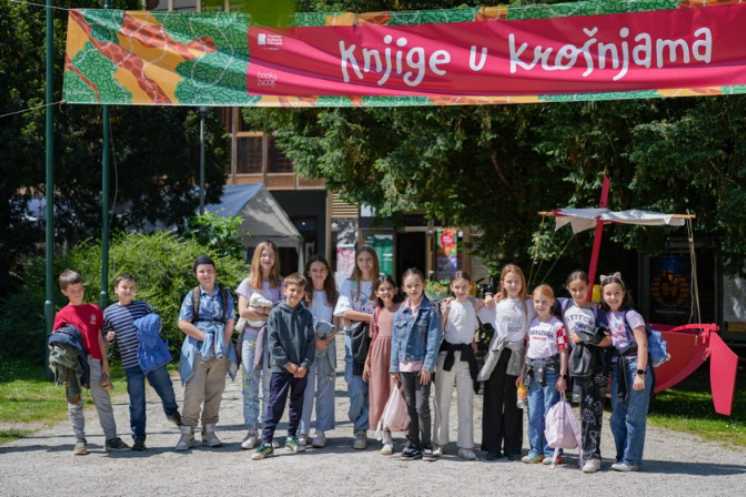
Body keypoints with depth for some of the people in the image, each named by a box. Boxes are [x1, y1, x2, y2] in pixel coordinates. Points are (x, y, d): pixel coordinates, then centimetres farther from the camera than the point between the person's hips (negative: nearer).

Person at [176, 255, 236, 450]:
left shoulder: (225, 295, 9)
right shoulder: (192, 296, 5)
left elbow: (230, 321, 4)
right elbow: (183, 323, -4)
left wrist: (223, 343, -8)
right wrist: (205, 337, -10)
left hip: (220, 352, 2)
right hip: (197, 349, -2)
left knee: (215, 393, 6)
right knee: (193, 392, -6)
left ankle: (209, 432, 15)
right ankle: (187, 434, -1)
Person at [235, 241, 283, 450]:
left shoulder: (280, 284, 9)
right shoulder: (248, 283, 8)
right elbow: (243, 311, -3)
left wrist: (259, 309, -7)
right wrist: (270, 315, -7)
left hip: (272, 338, 0)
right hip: (251, 337, 0)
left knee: (270, 386, -1)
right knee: (250, 386, 0)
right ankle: (252, 432, 4)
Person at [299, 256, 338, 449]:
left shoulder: (333, 296, 11)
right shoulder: (303, 294, 2)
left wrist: (327, 340, -7)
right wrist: (314, 340, -12)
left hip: (327, 345, 3)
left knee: (325, 388, 2)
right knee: (306, 388, -7)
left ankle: (321, 432, 6)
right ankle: (303, 431, -3)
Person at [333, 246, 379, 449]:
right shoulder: (349, 284, 9)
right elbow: (345, 312, -2)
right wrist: (371, 317, -8)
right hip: (354, 341, -1)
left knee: (373, 387, -4)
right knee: (357, 389, -10)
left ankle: (360, 430, 8)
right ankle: (360, 430, 3)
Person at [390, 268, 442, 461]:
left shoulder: (430, 311, -4)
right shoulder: (400, 312, 8)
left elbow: (434, 340, -8)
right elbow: (395, 340, 10)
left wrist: (428, 366, -14)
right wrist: (394, 367, 6)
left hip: (422, 366, -4)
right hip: (404, 365, 4)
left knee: (422, 407, -3)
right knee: (410, 407, 9)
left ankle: (426, 446, 6)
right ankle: (412, 445, 17)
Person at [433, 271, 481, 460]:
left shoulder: (474, 304, 4)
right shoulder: (448, 304, -3)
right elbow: (439, 331, -4)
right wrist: (444, 313, -13)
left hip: (466, 354, 2)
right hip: (447, 353, -2)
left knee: (466, 401, 4)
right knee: (442, 400, 6)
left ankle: (465, 445, 9)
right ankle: (439, 442, 17)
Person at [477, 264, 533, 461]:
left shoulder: (528, 304, 5)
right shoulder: (496, 303, 7)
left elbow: (530, 333, 3)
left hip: (517, 355, -1)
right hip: (497, 354, 1)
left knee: (513, 403, 2)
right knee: (493, 402, 0)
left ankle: (512, 447, 9)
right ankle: (492, 446, 7)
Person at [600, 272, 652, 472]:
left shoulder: (630, 315, -8)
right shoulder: (606, 316, 11)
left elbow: (642, 345, -13)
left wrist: (640, 373, -18)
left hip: (634, 365, -7)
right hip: (617, 368, 7)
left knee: (634, 417, -3)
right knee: (617, 418, 11)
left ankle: (631, 460, 2)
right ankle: (622, 458, 21)